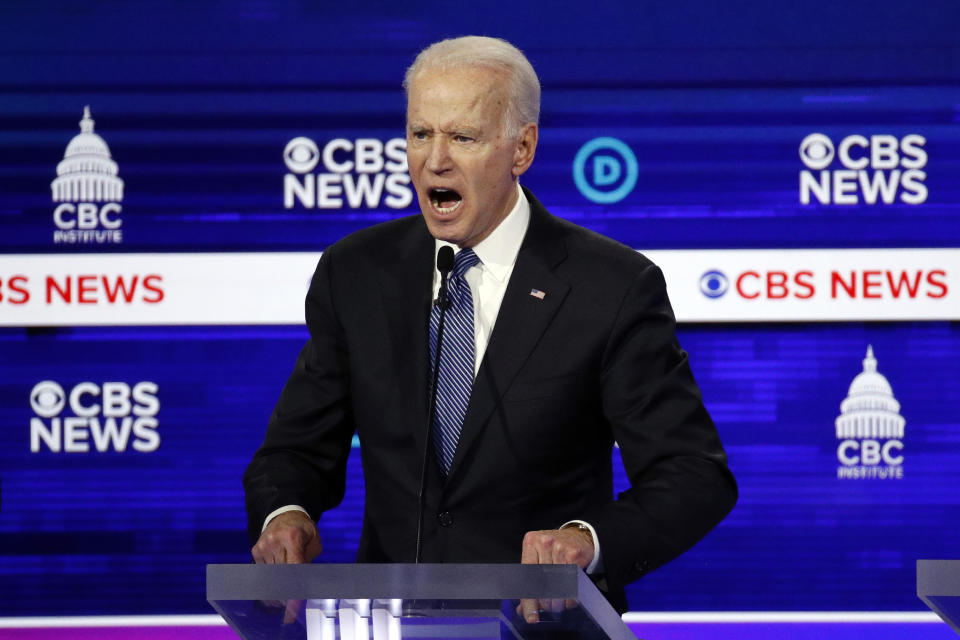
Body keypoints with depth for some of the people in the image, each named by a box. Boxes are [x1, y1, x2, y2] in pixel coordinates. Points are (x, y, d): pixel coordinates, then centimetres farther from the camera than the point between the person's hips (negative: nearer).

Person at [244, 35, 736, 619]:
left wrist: (589, 541, -26)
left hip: (546, 620, -2)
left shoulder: (613, 287, -3)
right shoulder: (355, 273, 8)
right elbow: (299, 448, 12)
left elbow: (696, 477, -6)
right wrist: (283, 513, -12)